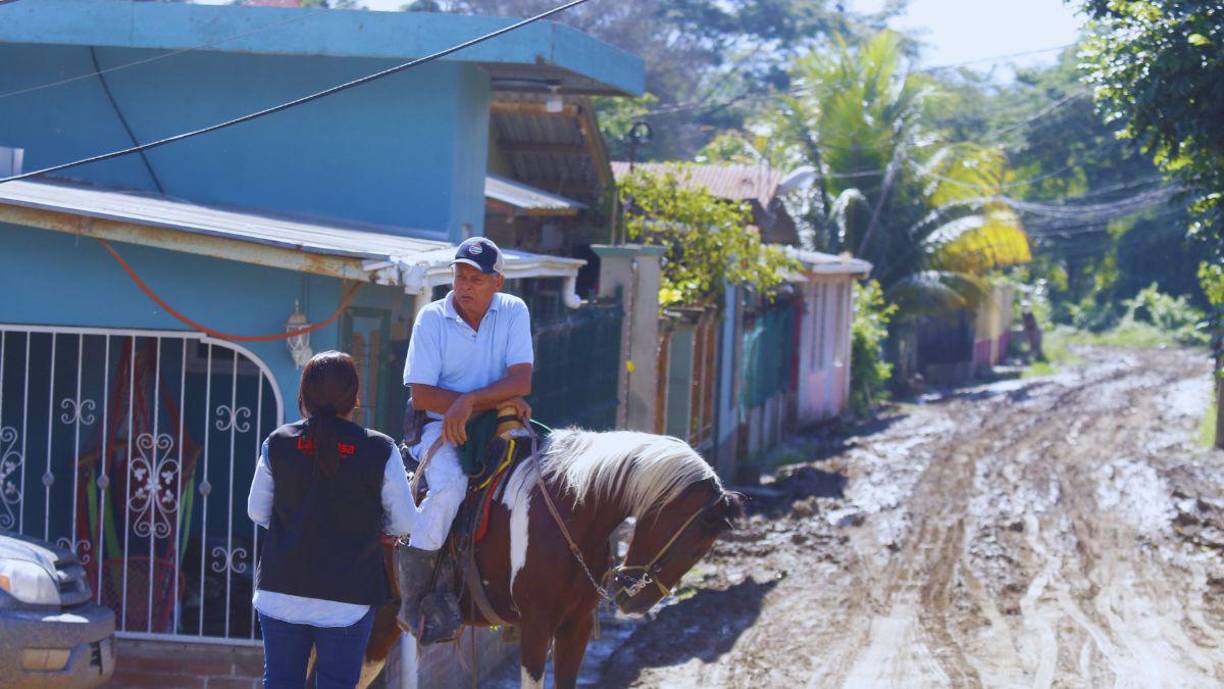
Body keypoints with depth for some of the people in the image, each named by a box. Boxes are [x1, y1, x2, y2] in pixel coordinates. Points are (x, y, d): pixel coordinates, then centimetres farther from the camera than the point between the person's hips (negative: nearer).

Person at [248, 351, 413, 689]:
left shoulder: (278, 444, -2)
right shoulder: (381, 451, -8)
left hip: (281, 591, 2)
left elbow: (257, 512, 6)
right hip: (348, 597, -2)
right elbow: (403, 524, -3)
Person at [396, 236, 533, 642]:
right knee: (450, 485, -32)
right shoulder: (432, 318, -4)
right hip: (441, 428, -3)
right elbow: (421, 395, -11)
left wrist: (470, 402, -24)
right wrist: (496, 401, -17)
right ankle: (412, 604, -25)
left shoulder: (513, 312, 3)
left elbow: (521, 381, -8)